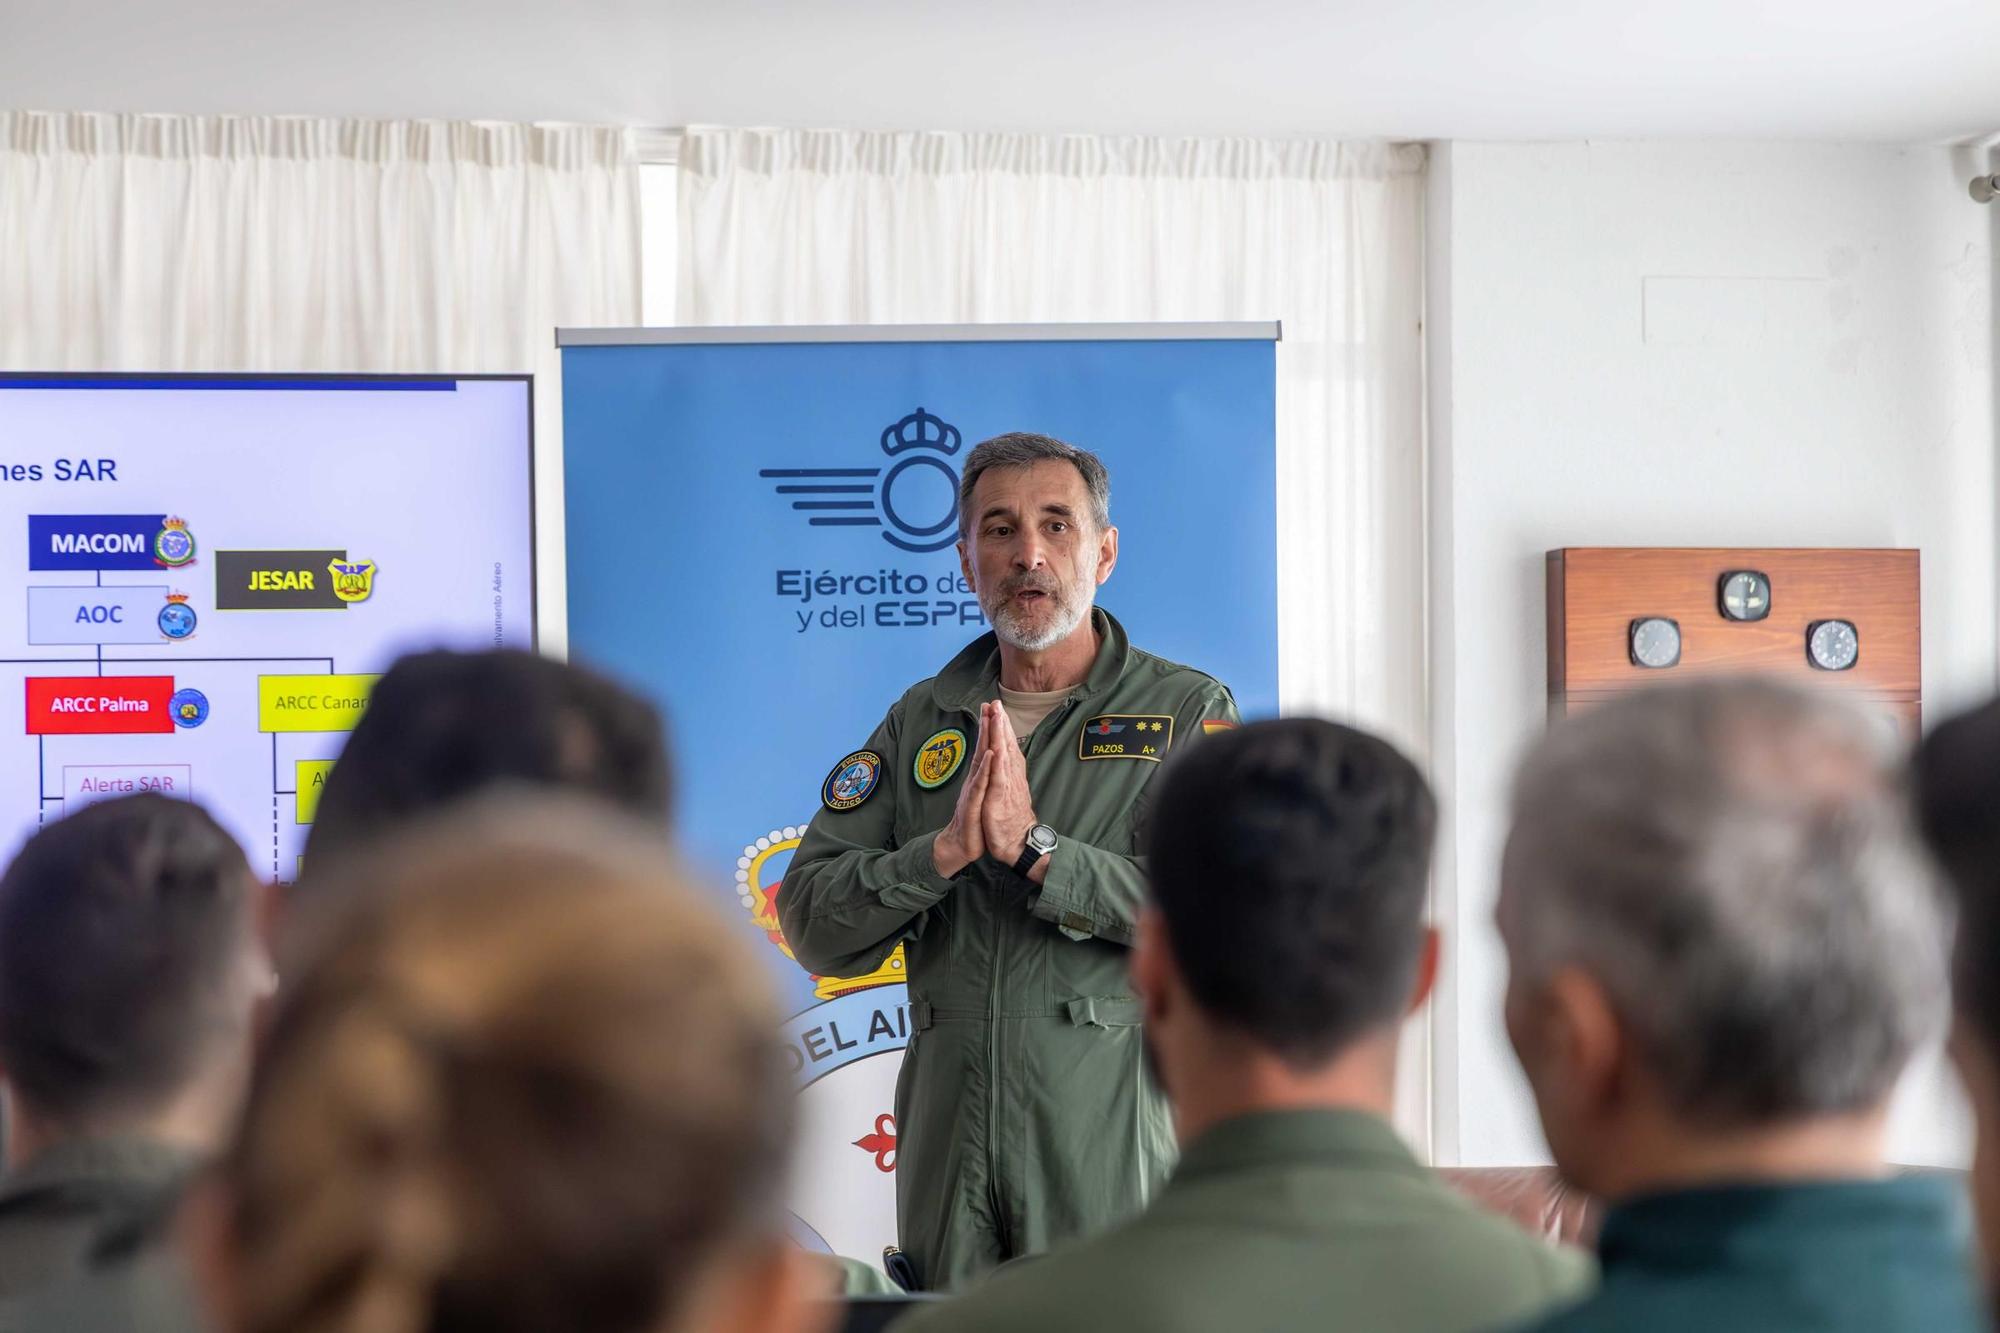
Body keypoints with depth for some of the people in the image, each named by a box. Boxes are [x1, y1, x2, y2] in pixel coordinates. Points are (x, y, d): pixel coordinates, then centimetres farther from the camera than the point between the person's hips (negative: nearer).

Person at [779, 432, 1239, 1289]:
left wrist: (1035, 847, -17)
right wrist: (945, 851, -14)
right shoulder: (920, 721, 11)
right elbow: (812, 927, 3)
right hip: (949, 1130, 3)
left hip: (1113, 1133, -3)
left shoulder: (1188, 712, 2)